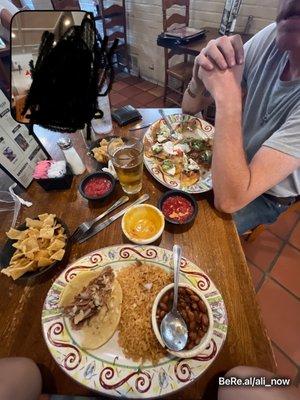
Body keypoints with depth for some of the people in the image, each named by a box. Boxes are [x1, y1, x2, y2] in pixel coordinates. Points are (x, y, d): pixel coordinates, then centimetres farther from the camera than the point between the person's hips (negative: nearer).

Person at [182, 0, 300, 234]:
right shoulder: (272, 36, -14)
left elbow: (229, 200, -37)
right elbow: (190, 108, -6)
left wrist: (228, 94, -37)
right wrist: (200, 77, -27)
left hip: (265, 195, -4)